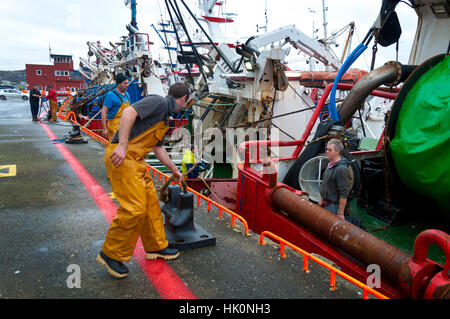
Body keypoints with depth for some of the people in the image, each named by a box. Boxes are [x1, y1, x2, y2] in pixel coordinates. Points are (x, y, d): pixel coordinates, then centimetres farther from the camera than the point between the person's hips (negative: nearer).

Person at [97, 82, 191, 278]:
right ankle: (111, 254, 5)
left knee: (151, 203, 14)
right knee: (134, 208, -11)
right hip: (122, 157, -10)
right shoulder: (159, 102, -8)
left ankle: (156, 247, 28)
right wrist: (122, 145, -29)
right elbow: (129, 112, -23)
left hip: (135, 159, 10)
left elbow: (159, 148, 31)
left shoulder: (165, 115, 22)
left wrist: (174, 170, 39)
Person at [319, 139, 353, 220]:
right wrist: (322, 200, 24)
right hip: (327, 204, 10)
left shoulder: (341, 169, -22)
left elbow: (344, 194, -24)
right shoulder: (331, 165, 9)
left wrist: (340, 213, -24)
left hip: (335, 206, -10)